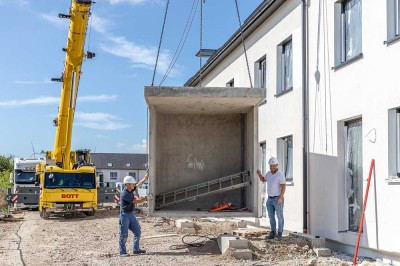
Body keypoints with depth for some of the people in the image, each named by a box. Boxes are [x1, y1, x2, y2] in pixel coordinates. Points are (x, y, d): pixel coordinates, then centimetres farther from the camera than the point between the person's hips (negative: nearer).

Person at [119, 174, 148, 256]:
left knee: (137, 231, 10)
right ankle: (122, 252, 7)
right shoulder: (124, 194, -22)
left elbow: (140, 184, 12)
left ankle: (136, 249, 17)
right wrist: (146, 199, -11)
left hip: (131, 214, 9)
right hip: (124, 215, -9)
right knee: (124, 235, -2)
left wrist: (146, 177, 8)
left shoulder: (131, 189, 4)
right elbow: (135, 201, -19)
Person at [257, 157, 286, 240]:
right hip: (270, 199, 7)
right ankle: (273, 233, 16)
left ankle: (279, 233, 10)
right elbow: (263, 180, 23)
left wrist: (280, 198, -28)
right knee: (271, 217, 8)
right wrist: (259, 174, 3)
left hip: (278, 199, -7)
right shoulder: (269, 173, 6)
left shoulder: (280, 175, -16)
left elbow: (283, 187, -20)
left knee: (279, 217, 2)